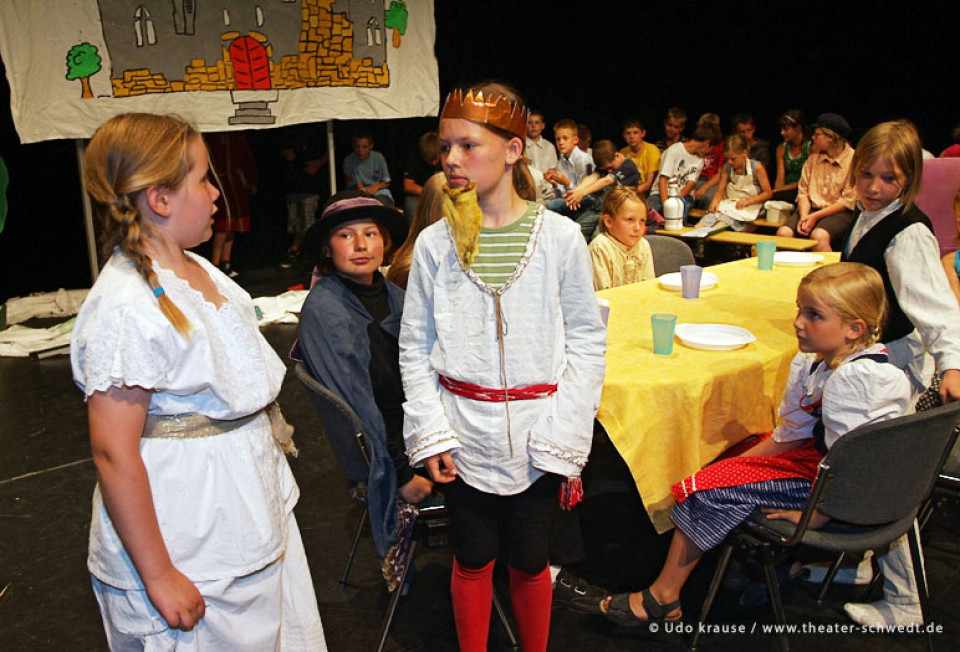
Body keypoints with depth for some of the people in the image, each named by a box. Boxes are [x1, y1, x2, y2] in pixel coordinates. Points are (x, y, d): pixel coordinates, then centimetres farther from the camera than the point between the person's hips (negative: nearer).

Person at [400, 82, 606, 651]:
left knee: (529, 561, 12)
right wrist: (431, 432, -4)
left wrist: (564, 433, -8)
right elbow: (415, 348, 3)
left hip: (536, 433, -1)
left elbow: (587, 340, -3)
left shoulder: (560, 237, -6)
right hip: (464, 431, 1)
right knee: (474, 560, 14)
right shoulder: (435, 243, -2)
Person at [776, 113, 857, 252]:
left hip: (840, 212, -5)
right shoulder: (813, 159, 14)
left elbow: (848, 201, -9)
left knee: (819, 236, -35)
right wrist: (803, 217, -10)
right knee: (783, 233, -22)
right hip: (811, 208, 5)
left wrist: (816, 216, -14)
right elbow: (803, 191, 9)